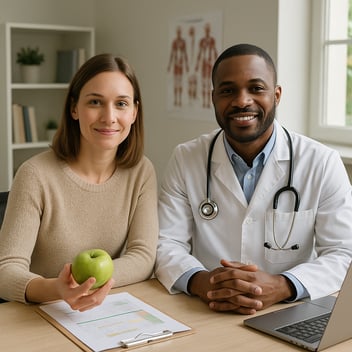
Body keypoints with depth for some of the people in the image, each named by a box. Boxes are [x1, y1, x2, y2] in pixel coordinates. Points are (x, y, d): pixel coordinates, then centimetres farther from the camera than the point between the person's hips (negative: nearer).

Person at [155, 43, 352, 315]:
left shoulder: (323, 163, -4)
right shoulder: (185, 160, 0)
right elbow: (166, 244, -2)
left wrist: (280, 287, -25)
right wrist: (199, 281, -24)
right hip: (204, 317, 0)